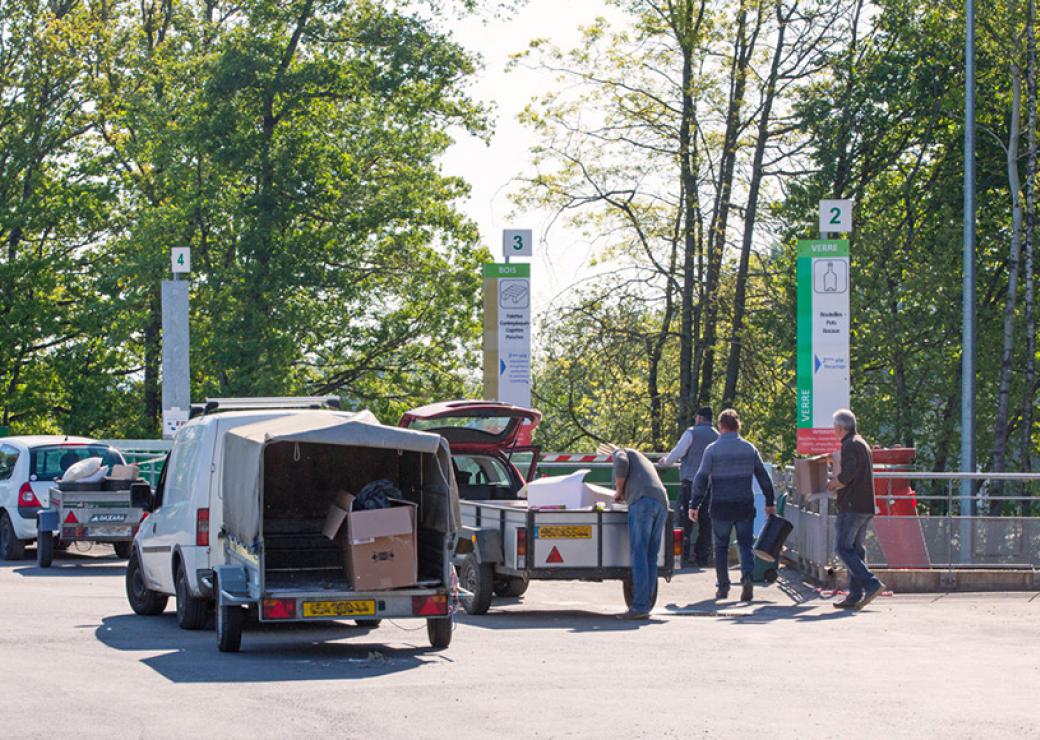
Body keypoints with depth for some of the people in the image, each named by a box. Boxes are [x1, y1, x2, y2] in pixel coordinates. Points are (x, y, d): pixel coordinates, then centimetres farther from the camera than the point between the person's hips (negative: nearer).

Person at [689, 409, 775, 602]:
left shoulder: (712, 449, -4)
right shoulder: (749, 448, 5)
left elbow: (701, 479, -8)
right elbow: (764, 477, 9)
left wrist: (694, 505, -4)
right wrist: (769, 502, 18)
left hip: (721, 507, -2)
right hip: (745, 506, 2)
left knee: (721, 546, 11)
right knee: (745, 545, 6)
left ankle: (722, 587, 12)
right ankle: (747, 578, -18)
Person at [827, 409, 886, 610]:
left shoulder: (850, 445, -10)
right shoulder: (863, 444, 21)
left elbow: (848, 474, -23)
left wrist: (833, 484, -6)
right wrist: (839, 484, 16)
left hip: (853, 506, -10)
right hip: (866, 506, 10)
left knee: (842, 548, -9)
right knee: (855, 549, 9)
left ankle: (872, 584, -18)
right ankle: (855, 596, 6)